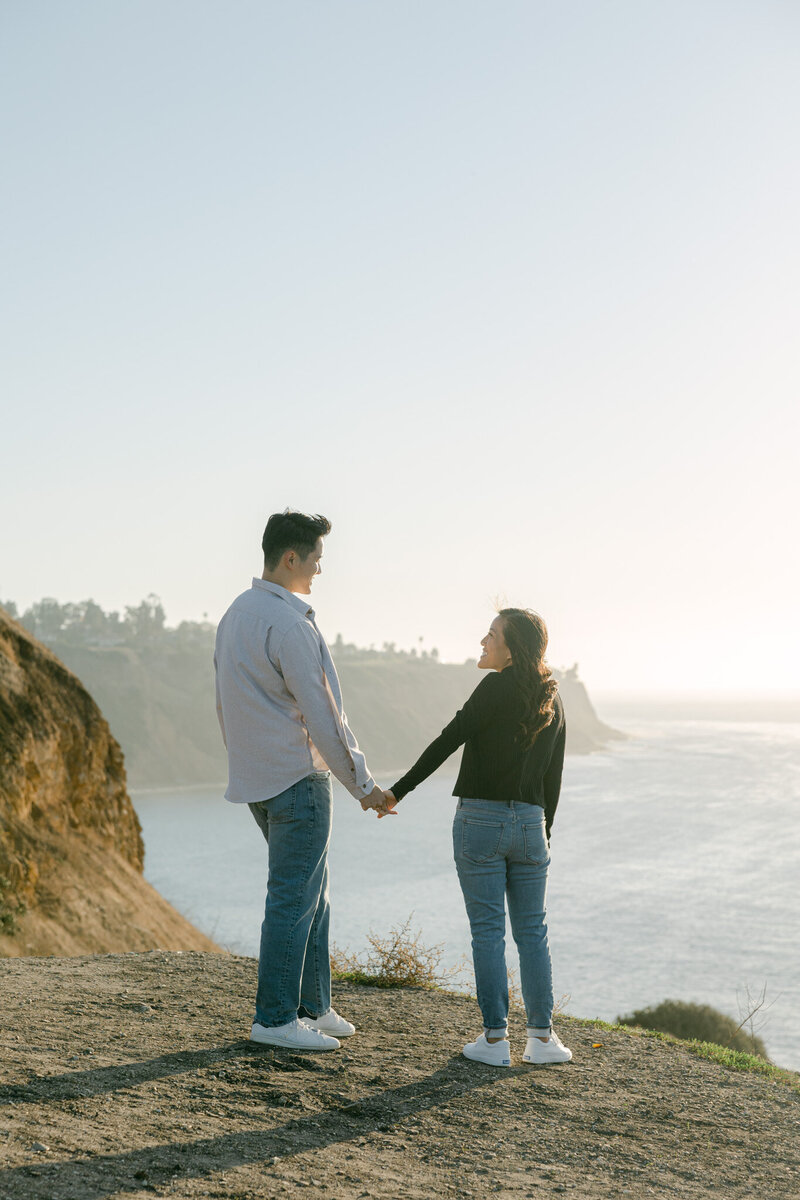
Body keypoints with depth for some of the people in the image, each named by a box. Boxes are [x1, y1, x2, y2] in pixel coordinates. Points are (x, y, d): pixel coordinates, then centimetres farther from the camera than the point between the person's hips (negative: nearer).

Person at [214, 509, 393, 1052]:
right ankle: (275, 1018, 5)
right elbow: (323, 714, -18)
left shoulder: (235, 614, 12)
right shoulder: (288, 623, -19)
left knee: (313, 892, 16)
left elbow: (225, 705, 18)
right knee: (293, 898, -2)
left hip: (256, 779, 10)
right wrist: (365, 785, -10)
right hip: (297, 778, -10)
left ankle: (312, 1006, 22)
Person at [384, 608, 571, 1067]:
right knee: (532, 931, 11)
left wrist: (399, 790, -9)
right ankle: (542, 1037, 11)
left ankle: (495, 1038, 3)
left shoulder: (498, 687, -10)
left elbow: (449, 740, -13)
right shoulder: (552, 701, 9)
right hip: (530, 823, 5)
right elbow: (554, 776, 13)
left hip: (481, 820, -5)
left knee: (488, 930, 0)